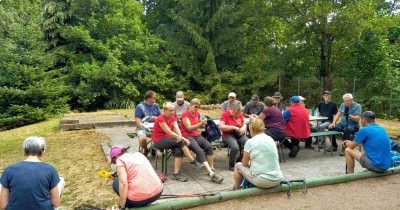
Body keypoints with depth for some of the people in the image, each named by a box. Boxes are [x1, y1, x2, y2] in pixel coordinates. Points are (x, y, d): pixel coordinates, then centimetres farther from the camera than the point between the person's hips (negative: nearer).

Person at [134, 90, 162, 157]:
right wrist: (146, 131, -19)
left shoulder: (155, 105, 11)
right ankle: (145, 150, 2)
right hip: (143, 128, -3)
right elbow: (138, 120, -8)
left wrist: (156, 118, -9)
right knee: (143, 138, -34)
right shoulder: (140, 106, -3)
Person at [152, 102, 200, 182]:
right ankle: (193, 161, -16)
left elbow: (177, 129, -9)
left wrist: (180, 136, -32)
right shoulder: (160, 119, -18)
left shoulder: (173, 118, 5)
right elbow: (169, 132, -23)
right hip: (158, 141, -6)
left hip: (168, 140, 6)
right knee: (180, 142, -25)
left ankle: (176, 174, -25)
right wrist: (183, 138, -26)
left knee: (179, 151, -24)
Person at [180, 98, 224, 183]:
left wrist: (204, 124, 12)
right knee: (199, 151, -31)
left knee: (209, 146, -26)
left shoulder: (197, 113, 13)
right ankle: (211, 174, -37)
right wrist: (200, 123, -24)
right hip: (187, 136, -6)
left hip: (197, 135, 6)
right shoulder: (185, 114, -6)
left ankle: (212, 169, -22)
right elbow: (189, 128, -15)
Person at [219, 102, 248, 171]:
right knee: (235, 147, -34)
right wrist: (233, 127, -18)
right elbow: (221, 126, -16)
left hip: (239, 134, 5)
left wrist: (243, 128, -6)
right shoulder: (225, 114, -6)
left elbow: (244, 124, 19)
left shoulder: (240, 114, 8)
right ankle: (231, 165, -9)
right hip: (228, 135, -4)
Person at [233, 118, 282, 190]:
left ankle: (236, 189, 37)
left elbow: (245, 163, -1)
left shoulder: (250, 142, -10)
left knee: (238, 165, 17)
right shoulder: (271, 139, 7)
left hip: (262, 181, -6)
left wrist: (250, 164, 19)